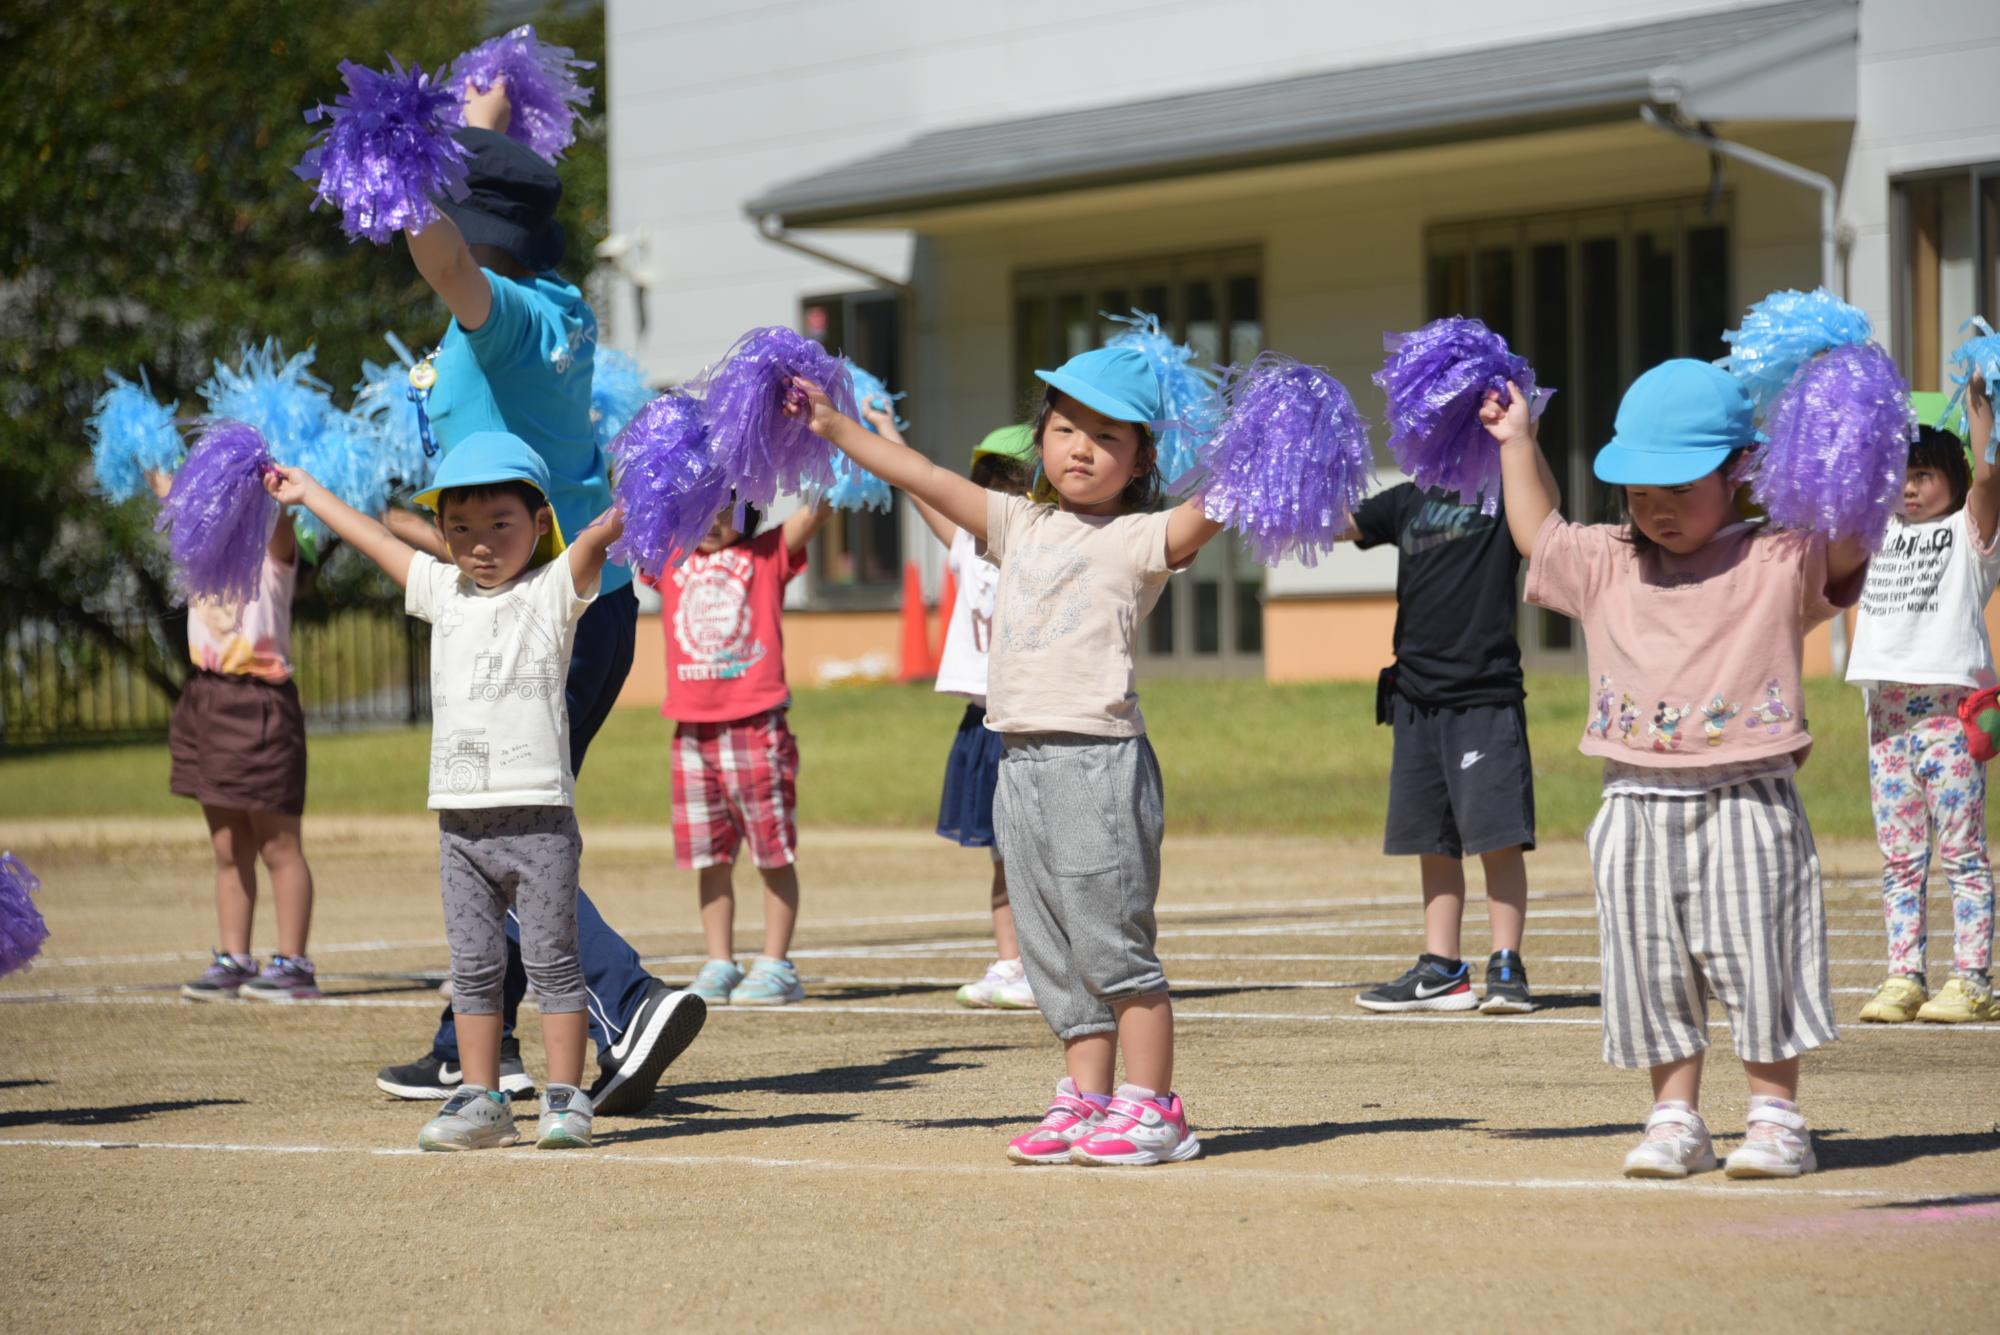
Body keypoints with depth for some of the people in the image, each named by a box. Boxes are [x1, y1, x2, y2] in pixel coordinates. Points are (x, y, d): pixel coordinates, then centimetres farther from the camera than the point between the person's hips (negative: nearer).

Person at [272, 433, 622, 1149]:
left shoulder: (554, 591, 2)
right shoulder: (443, 592, 16)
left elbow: (603, 531, -14)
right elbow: (376, 540, 27)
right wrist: (308, 492, 39)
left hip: (538, 818, -5)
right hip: (460, 821, 5)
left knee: (551, 960, -1)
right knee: (473, 967, 7)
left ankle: (565, 1098, 3)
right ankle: (481, 1100, 11)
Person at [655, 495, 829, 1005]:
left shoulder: (768, 556, 4)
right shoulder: (669, 561, 12)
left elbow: (817, 510, -5)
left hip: (756, 727, -3)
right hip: (693, 728, 3)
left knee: (773, 852, 0)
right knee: (710, 857, 7)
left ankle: (775, 966, 6)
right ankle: (719, 967, 13)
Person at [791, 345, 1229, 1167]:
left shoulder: (1138, 540, -2)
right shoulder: (1022, 526, 17)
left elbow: (1205, 513, -20)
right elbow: (929, 481, 20)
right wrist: (835, 429, 20)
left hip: (1098, 760, -7)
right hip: (1021, 762, 7)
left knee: (1112, 945, -6)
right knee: (1054, 955, 11)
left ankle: (1152, 1110, 0)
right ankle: (1088, 1100, 18)